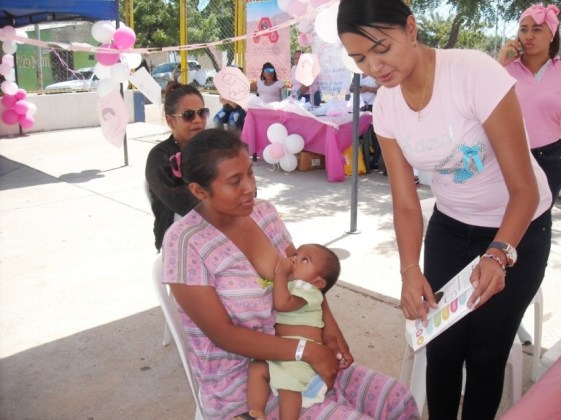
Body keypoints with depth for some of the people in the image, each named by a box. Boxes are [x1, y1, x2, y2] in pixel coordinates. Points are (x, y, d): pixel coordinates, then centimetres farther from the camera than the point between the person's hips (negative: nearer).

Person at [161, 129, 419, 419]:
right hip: (240, 383, -6)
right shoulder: (185, 242, -19)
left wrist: (328, 324, -9)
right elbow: (223, 333, -20)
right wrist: (307, 351, -22)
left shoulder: (264, 213, -1)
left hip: (291, 359, 6)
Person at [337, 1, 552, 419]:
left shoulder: (476, 72, -29)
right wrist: (410, 269, -25)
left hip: (518, 229, -4)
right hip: (450, 226, 4)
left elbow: (524, 188, -25)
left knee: (485, 353, 4)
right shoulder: (386, 106, -12)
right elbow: (406, 204, -10)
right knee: (441, 347, 8)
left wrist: (498, 254, -39)